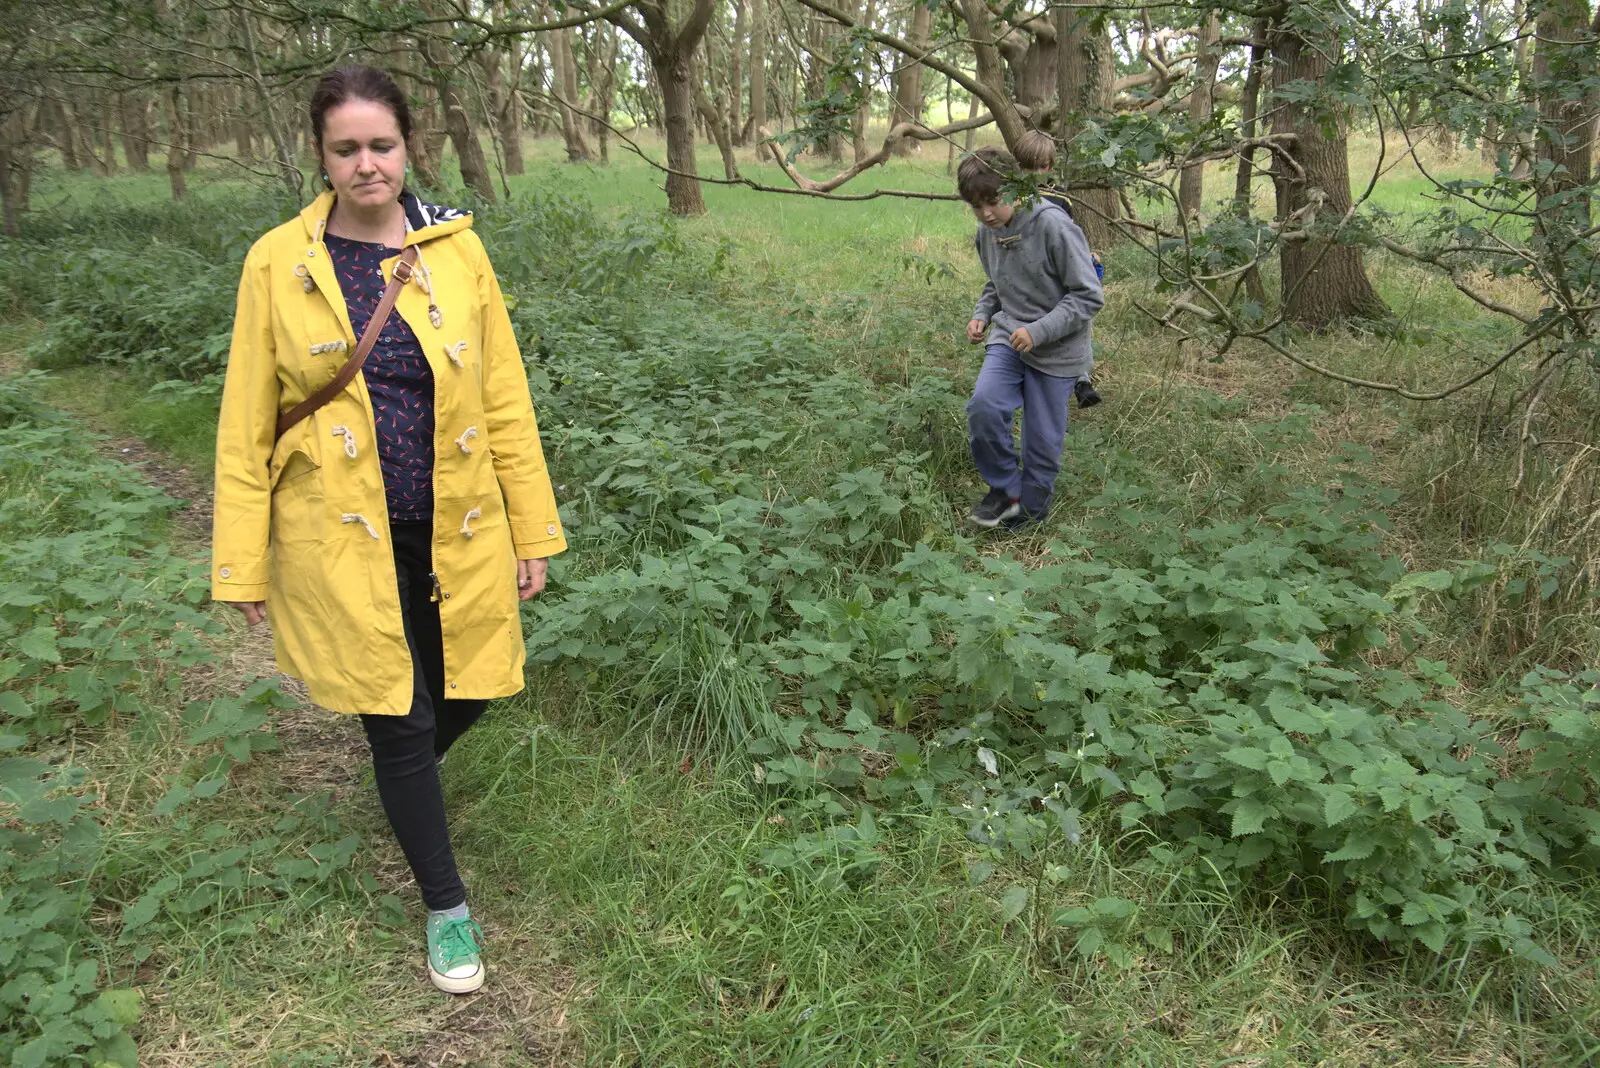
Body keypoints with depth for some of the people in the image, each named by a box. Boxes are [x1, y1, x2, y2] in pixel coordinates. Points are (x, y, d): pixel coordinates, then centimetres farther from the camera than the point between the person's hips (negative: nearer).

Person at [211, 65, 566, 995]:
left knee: (467, 691, 14)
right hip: (344, 541, -2)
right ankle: (447, 906, 27)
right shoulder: (279, 263, -5)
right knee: (402, 721, 6)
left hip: (457, 533, 2)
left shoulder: (456, 249, -1)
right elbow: (246, 424, -1)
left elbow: (505, 400, 1)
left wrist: (534, 531, 1)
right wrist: (244, 564, -1)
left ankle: (404, 776, 51)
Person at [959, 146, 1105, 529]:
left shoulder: (1053, 225, -20)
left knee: (1043, 438, 3)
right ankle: (1004, 487, 0)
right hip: (1008, 339, 5)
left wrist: (1039, 331, -24)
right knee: (983, 404, -20)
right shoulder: (987, 232, 0)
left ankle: (1030, 507, 26)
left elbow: (1088, 296, -16)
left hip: (1056, 350, -4)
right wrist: (982, 313, 0)